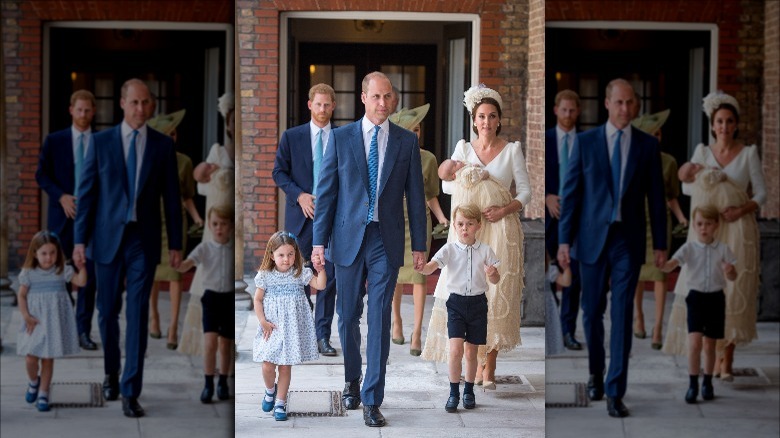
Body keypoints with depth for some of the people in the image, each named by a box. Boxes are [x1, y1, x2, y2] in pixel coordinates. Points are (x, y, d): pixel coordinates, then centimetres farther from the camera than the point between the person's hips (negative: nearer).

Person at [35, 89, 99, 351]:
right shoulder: (54, 141, 5)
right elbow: (41, 175, 4)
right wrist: (61, 197, -10)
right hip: (63, 215, 0)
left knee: (90, 275, -2)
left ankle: (83, 331, 4)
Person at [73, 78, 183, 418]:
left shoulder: (163, 145, 2)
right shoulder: (101, 142, 0)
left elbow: (171, 196, 4)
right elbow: (87, 193, 0)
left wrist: (175, 244, 2)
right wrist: (80, 240, -4)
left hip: (144, 241, 0)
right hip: (108, 238, 1)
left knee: (138, 315, -5)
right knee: (108, 311, 10)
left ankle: (130, 392, -2)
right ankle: (111, 371, 34)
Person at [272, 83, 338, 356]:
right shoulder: (292, 137, 6)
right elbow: (279, 172, 5)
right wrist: (299, 195, -9)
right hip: (301, 215, 0)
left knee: (329, 276, -2)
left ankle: (323, 336, 3)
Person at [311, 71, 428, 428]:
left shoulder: (407, 141, 4)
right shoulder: (341, 138, 2)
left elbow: (415, 195, 6)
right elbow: (326, 192, 2)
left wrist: (419, 245, 3)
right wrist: (319, 241, -3)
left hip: (386, 241, 0)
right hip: (348, 238, 1)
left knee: (380, 320, -3)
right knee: (348, 315, 10)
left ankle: (372, 400, 0)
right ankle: (352, 379, 32)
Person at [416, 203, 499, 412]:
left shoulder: (485, 251, 1)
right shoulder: (450, 249, -3)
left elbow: (496, 280, 6)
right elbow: (431, 267, -17)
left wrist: (492, 274, -17)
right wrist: (421, 268, -39)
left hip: (478, 302, 1)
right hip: (456, 302, -1)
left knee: (471, 351, 9)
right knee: (455, 349, -12)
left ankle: (469, 391, 24)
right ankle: (453, 393, -1)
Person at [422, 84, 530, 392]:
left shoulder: (512, 150, 4)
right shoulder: (463, 148, 9)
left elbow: (526, 191, 1)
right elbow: (446, 184, 4)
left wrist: (505, 209, -15)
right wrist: (471, 177, -12)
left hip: (501, 231, -2)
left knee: (496, 296, -7)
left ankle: (489, 369, -3)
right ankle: (476, 363, 2)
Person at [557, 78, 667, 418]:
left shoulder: (648, 145, 2)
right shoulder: (585, 142, 0)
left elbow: (656, 197, 4)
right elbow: (570, 193, -1)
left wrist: (660, 244, 2)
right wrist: (564, 240, -5)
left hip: (628, 241, 0)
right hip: (592, 238, 0)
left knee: (622, 316, -5)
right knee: (592, 312, 10)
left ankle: (615, 393, -3)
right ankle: (595, 372, 34)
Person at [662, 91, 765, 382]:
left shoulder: (749, 153, 0)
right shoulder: (702, 151, 7)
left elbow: (761, 194, 0)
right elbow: (686, 187, 8)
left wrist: (741, 210, -17)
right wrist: (710, 181, -10)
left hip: (738, 231, -2)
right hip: (709, 230, 2)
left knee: (734, 293, -6)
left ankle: (727, 360, -1)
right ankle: (713, 355, 9)